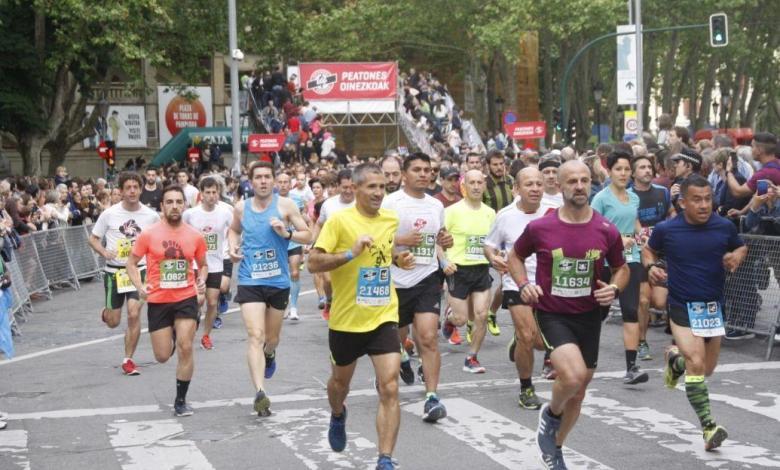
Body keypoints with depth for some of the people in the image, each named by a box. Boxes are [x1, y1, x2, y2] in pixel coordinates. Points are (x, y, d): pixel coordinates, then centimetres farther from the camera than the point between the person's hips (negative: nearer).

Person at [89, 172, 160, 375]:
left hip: (139, 270, 0)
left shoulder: (151, 216, -4)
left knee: (134, 314, -13)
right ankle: (106, 312, 45)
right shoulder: (109, 214, -7)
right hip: (114, 271, 0)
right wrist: (104, 252, -18)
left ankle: (128, 360, 2)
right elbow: (93, 239, 2)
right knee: (113, 322, 6)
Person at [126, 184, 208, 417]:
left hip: (186, 298, 0)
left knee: (185, 348, -10)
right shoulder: (149, 234, -6)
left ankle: (181, 401, 5)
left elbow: (202, 265, 15)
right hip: (158, 301, 0)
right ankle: (171, 337, 44)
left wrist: (201, 280, -6)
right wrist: (140, 287, -13)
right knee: (162, 356, 5)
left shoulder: (195, 236, 0)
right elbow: (131, 263, 3)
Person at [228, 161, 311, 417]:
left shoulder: (285, 205, -5)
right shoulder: (241, 208, 1)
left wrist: (287, 233, -19)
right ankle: (260, 393, -23)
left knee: (272, 337, 18)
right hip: (250, 281, -1)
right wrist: (233, 247, 3)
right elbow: (234, 230, 23)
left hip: (279, 281, 1)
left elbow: (307, 235, -1)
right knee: (255, 336, -16)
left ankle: (269, 355, 55)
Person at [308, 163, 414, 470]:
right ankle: (338, 416, 56)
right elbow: (313, 263, -16)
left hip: (383, 318, 2)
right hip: (346, 319, -2)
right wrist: (351, 253, -27)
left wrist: (399, 260, 4)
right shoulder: (339, 220, -12)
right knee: (341, 381, 21)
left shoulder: (391, 220, 3)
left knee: (389, 389, -12)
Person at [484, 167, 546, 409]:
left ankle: (518, 341, 38)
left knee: (542, 341, 0)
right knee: (527, 337, -12)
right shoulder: (505, 216, -6)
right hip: (516, 283, -2)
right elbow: (489, 245, 6)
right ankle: (526, 389, 9)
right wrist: (493, 257, -16)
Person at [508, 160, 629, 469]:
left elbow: (621, 268, 11)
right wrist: (523, 285, -10)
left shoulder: (606, 232, -5)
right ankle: (551, 414, 7)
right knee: (573, 376, -27)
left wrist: (615, 288, -10)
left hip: (589, 316, 4)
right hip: (552, 314, -3)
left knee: (578, 394, 13)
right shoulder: (539, 228, -10)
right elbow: (515, 256, 8)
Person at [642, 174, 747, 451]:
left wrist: (737, 257, -9)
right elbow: (648, 250, 11)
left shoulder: (724, 227, -5)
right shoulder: (666, 230, -8)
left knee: (707, 369, 14)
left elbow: (741, 247, 14)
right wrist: (651, 266, -10)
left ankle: (675, 359, 47)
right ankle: (708, 427, -16)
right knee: (696, 363, -19)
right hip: (682, 307, -3)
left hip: (714, 306, 3)